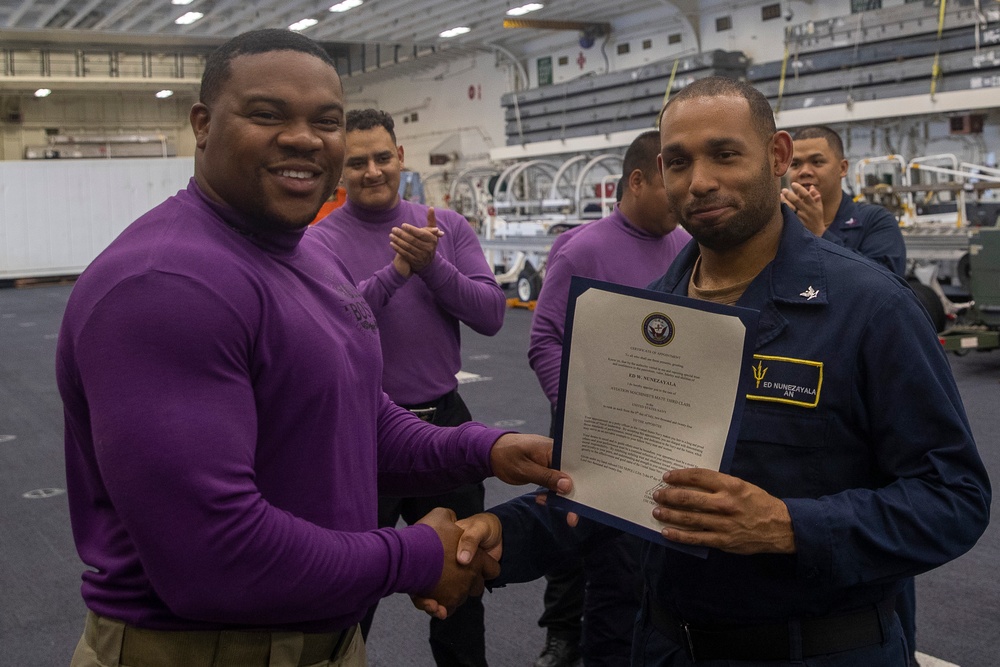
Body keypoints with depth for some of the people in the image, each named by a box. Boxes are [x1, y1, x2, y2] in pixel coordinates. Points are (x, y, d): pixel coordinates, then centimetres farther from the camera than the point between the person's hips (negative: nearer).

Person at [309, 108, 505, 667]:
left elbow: (491, 316, -6)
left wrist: (431, 266, -19)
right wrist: (395, 272, -26)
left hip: (444, 420, 3)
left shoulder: (448, 227, 2)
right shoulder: (321, 242, -7)